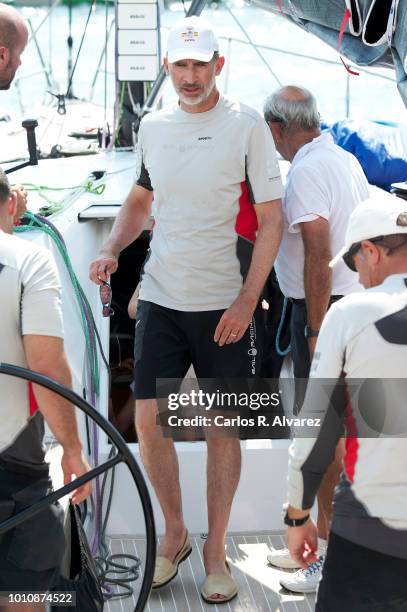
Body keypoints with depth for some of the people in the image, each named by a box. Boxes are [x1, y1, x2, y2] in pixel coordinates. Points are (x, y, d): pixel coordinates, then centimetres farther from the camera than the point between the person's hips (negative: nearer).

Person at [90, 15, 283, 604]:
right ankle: (174, 534, 24)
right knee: (148, 420, 2)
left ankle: (215, 550, 21)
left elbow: (270, 219, -7)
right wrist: (111, 250, 4)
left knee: (222, 429, 5)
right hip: (161, 298, 4)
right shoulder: (152, 126, 7)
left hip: (227, 305, -4)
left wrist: (247, 300, -13)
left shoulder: (246, 124, -7)